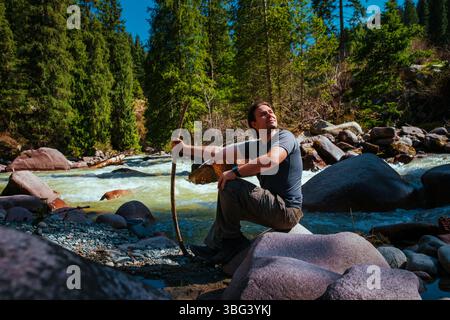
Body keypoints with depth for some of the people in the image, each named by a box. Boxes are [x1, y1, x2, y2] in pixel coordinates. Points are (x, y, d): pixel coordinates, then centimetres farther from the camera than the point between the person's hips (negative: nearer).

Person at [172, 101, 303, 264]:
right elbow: (219, 151, 12)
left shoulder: (285, 136, -11)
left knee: (229, 186, -18)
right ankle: (214, 248, 21)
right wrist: (185, 148, 11)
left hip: (287, 211, -8)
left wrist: (234, 172, -25)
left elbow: (271, 160, -33)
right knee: (227, 204, 18)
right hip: (276, 209, 8)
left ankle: (232, 241, -1)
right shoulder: (254, 146, 10)